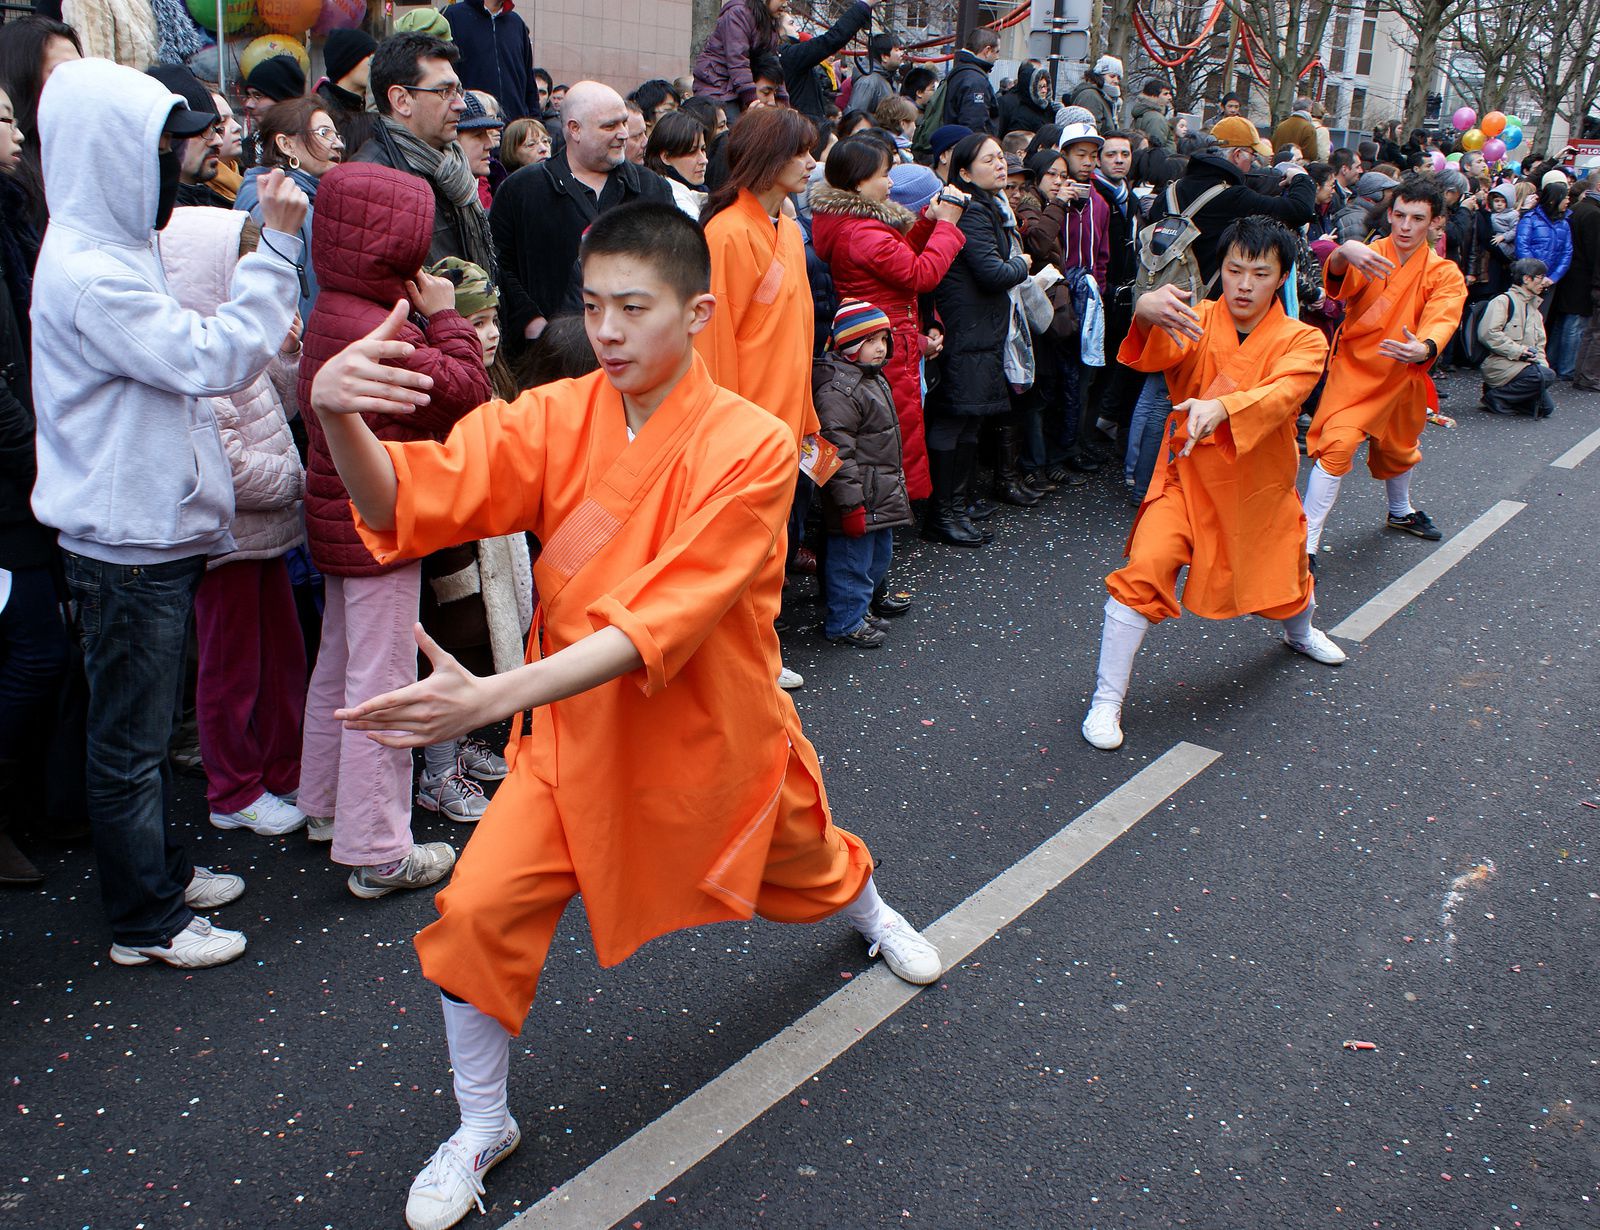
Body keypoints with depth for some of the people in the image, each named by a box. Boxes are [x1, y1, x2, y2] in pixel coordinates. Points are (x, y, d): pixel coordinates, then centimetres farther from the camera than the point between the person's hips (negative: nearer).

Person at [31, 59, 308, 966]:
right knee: (129, 740, 3)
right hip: (127, 545, -10)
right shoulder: (89, 275, -21)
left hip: (154, 534, 10)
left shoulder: (110, 254, 13)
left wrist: (257, 340, 7)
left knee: (147, 725, 22)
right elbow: (209, 358, -25)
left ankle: (162, 867, 37)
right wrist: (277, 247, -23)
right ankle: (146, 922, 16)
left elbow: (177, 362, 21)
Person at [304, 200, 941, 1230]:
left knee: (808, 866, 24)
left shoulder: (752, 446, -23)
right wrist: (338, 417, -46)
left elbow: (662, 622, -32)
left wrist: (491, 697, -42)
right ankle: (483, 1128, 15)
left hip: (716, 731, -1)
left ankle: (870, 912, 65)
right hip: (577, 730, 2)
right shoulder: (555, 418, -12)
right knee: (479, 913, -13)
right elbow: (408, 503, -24)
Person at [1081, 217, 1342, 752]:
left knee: (1284, 578, 21)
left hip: (1260, 487, 2)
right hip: (1188, 478, -2)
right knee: (1143, 572, -22)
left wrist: (1221, 408, -50)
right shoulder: (1196, 322, -9)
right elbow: (1157, 355, -31)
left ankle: (1300, 633, 61)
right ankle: (1106, 701, -10)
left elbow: (1280, 393, -29)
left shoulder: (1303, 341, -9)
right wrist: (1146, 314, -56)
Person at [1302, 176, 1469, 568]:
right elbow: (1339, 282, -34)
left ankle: (1401, 512, 54)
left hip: (1403, 376, 4)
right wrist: (1344, 252, -58)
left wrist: (1424, 349, -48)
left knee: (1398, 448, 24)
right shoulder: (1369, 255, -12)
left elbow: (1442, 319, -25)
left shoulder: (1445, 275, -7)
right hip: (1355, 369, -4)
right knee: (1337, 445, -23)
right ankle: (1307, 545, -20)